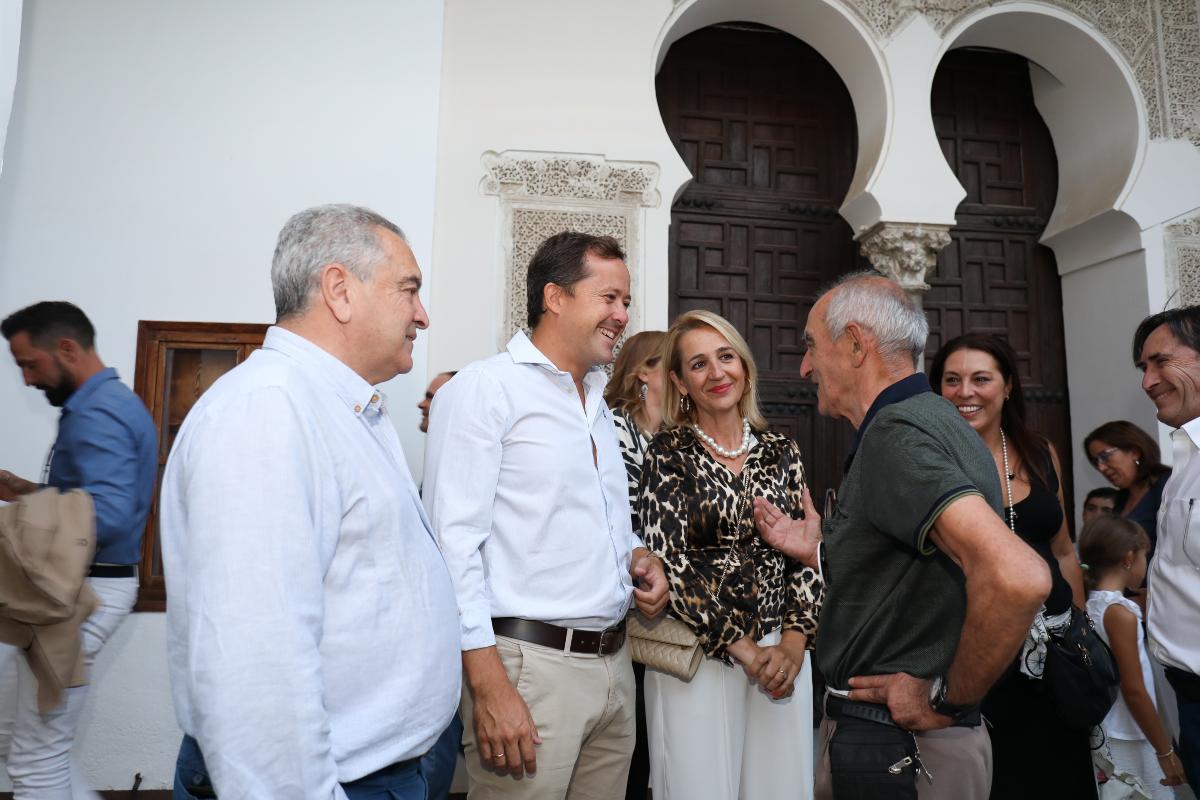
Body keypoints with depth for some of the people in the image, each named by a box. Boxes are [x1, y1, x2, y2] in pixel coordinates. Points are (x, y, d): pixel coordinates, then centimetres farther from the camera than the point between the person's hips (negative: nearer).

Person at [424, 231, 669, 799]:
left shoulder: (598, 404, 16)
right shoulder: (484, 388, -9)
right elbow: (453, 543, -16)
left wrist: (637, 555, 3)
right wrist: (489, 687, -19)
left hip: (613, 663, 8)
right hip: (529, 663, -7)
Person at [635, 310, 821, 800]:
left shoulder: (781, 452, 6)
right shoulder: (668, 454, -5)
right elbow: (668, 559, -11)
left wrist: (794, 641, -7)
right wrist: (743, 649, -12)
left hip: (782, 652, 4)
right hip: (697, 654, -3)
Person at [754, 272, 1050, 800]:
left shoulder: (895, 433, -21)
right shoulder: (932, 420, 9)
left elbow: (1018, 578, -35)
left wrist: (947, 700, -23)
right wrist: (819, 553, 8)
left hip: (895, 754, -9)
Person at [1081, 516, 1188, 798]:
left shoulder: (1091, 606, 4)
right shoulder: (1120, 614, -19)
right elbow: (1133, 691, -18)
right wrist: (1165, 751, -10)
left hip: (1102, 732, 7)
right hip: (1125, 739, -7)